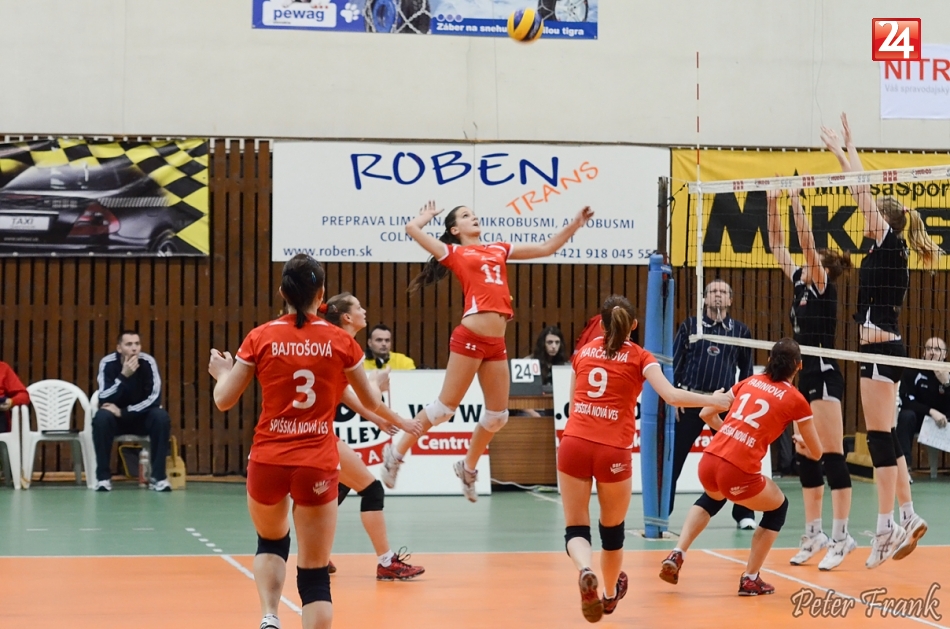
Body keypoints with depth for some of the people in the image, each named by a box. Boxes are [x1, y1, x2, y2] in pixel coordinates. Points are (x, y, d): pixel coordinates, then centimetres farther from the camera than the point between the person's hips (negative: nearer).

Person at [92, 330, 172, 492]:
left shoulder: (148, 362, -15)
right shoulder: (108, 363, -16)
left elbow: (155, 398, -21)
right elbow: (104, 400, -25)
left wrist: (123, 411, -27)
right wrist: (124, 375, -36)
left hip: (142, 417, 1)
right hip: (116, 419, -1)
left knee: (161, 417, -29)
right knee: (102, 417, -33)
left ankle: (158, 476, -22)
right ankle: (103, 477, -24)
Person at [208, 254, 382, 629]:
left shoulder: (261, 338, -3)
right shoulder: (340, 341, -2)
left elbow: (224, 400, 2)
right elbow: (372, 402, 11)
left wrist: (221, 373, 23)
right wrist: (377, 384, 33)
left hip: (268, 461, 1)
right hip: (318, 465, -1)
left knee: (271, 541, 28)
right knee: (314, 572, 4)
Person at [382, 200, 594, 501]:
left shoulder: (499, 249, 21)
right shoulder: (453, 252, 6)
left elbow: (546, 248, 24)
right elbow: (411, 228, -2)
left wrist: (575, 223, 17)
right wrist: (429, 215, 17)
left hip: (497, 343, 6)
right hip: (469, 338, -6)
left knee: (498, 414, 9)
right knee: (445, 406, -3)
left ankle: (468, 467, 29)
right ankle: (396, 453, 11)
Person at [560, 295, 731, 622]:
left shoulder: (583, 352, 14)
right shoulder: (638, 357, 5)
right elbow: (671, 395, -9)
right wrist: (711, 400, 4)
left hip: (573, 444, 1)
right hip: (613, 452, -1)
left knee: (576, 529, 4)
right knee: (612, 529, 21)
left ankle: (585, 571, -27)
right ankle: (610, 595, 38)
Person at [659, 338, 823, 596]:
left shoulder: (749, 382, 15)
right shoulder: (795, 400, 3)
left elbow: (706, 413, 21)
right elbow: (817, 453, 12)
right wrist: (801, 447, 34)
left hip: (708, 462, 5)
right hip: (738, 474, -5)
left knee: (712, 498, 40)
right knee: (778, 507, 26)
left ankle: (677, 555, 24)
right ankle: (750, 579, 27)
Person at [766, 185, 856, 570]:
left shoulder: (824, 287, -8)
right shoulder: (801, 283, 12)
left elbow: (807, 243, -19)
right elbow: (776, 245, 14)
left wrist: (796, 201, -20)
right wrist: (772, 203, 8)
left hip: (824, 376, -9)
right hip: (804, 377, 9)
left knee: (832, 456, -8)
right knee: (806, 458, 9)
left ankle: (841, 536, -8)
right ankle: (813, 534, 15)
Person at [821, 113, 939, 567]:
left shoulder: (890, 244, -9)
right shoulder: (884, 249, 13)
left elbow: (862, 190, -8)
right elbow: (864, 192, 20)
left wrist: (840, 152, 0)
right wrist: (848, 149, 23)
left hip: (881, 349, -9)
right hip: (882, 348, 9)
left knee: (880, 436, -8)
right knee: (885, 437, 12)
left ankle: (887, 526, -8)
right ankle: (908, 517, 15)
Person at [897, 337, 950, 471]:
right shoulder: (914, 371, -13)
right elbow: (906, 401, -20)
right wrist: (931, 411, -32)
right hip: (919, 417, -1)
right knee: (906, 415, -33)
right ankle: (904, 466, -35)